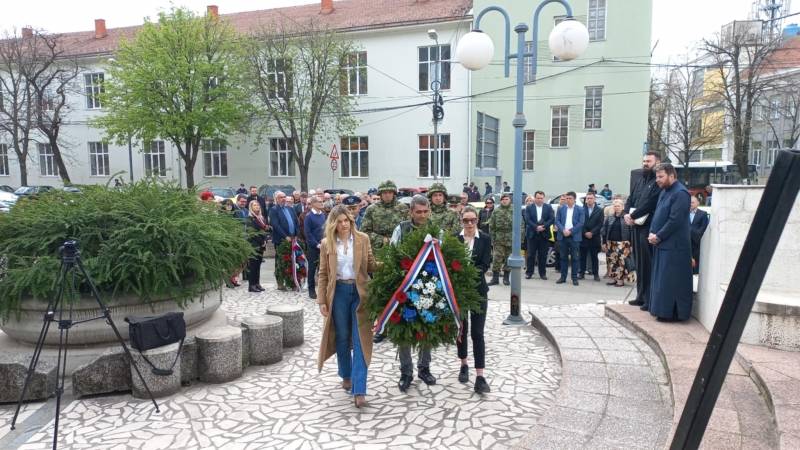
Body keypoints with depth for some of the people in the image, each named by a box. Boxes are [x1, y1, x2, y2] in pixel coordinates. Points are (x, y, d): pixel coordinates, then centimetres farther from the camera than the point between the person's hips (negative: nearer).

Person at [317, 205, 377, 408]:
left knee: (360, 339, -3)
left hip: (359, 292, -1)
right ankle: (346, 376, 34)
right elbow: (323, 274, 3)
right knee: (342, 337, 12)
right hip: (339, 292, 1)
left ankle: (359, 390, -2)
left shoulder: (363, 239, 0)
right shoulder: (326, 243, 1)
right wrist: (322, 300, -1)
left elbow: (371, 266, 3)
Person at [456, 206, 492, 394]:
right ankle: (464, 365, 32)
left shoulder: (485, 239, -1)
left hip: (478, 290, -1)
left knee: (477, 333, -5)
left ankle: (480, 377, -4)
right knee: (461, 328, 13)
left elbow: (485, 264, -9)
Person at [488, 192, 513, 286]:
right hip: (498, 239, 0)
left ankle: (506, 277, 21)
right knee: (496, 258, -3)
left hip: (511, 239, 0)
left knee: (508, 259, 9)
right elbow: (492, 225, 6)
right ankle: (495, 278, 5)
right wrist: (492, 237, 1)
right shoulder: (496, 211, 4)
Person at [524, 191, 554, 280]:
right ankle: (529, 272, 9)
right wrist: (536, 227, -18)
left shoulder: (548, 207, 7)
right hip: (532, 234, -1)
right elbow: (527, 220, -6)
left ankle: (542, 273, 12)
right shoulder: (529, 208, 4)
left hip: (544, 234, 1)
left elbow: (552, 219, -3)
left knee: (543, 255, 4)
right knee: (531, 254, 2)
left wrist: (543, 226, -16)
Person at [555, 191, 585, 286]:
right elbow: (557, 221, 4)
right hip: (562, 236, 2)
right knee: (563, 257, 7)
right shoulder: (561, 209, 9)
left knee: (574, 258, 1)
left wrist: (570, 231, -12)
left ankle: (574, 277, 7)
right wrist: (563, 230, -12)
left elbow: (581, 223, -5)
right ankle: (563, 277, 13)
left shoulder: (580, 210, 2)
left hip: (574, 236, -2)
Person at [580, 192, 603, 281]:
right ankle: (582, 273, 10)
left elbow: (600, 224, -2)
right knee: (583, 256, 4)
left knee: (594, 256, 3)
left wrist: (592, 233, -11)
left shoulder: (599, 210, 4)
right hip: (583, 237, 1)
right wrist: (585, 233, -10)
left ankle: (596, 274, 8)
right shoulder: (581, 209, 4)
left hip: (594, 237, 0)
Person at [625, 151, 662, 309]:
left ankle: (650, 299, 1)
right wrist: (628, 213, -1)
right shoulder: (640, 180, 17)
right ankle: (641, 296, 23)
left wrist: (633, 215, -12)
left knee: (648, 264, -5)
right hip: (636, 226, 9)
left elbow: (649, 203, -19)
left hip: (649, 227, -9)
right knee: (639, 263, 14)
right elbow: (630, 199, 17)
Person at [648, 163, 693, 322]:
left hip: (674, 245, -9)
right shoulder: (664, 191, 15)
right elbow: (657, 214, 18)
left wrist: (658, 236, -14)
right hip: (662, 243, 9)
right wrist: (652, 233, 3)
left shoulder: (680, 193, -15)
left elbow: (675, 220, -20)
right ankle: (662, 309, 22)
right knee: (660, 279, 13)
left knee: (670, 280, -4)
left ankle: (671, 313, 4)